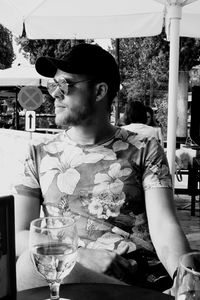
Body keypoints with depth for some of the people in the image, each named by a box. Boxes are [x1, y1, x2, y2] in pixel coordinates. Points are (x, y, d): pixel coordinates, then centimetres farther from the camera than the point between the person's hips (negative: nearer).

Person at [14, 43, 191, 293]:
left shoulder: (144, 151, 5)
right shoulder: (39, 155, 11)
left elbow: (164, 228, -4)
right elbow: (18, 235, 4)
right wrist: (79, 256, -13)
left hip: (129, 279, -3)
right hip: (58, 270, 4)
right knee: (34, 260, -32)